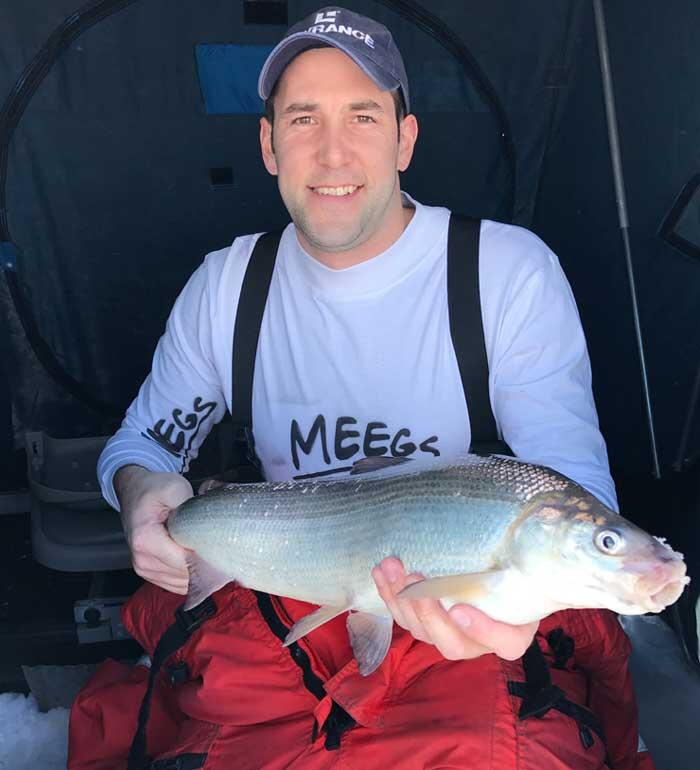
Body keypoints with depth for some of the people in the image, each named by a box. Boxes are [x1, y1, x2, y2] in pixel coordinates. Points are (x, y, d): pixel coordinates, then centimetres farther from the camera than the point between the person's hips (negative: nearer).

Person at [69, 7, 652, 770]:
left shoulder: (512, 270, -9)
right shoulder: (225, 285, 2)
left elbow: (574, 485, -12)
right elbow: (144, 437, 11)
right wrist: (140, 486, -15)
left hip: (472, 621, -1)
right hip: (280, 605, 3)